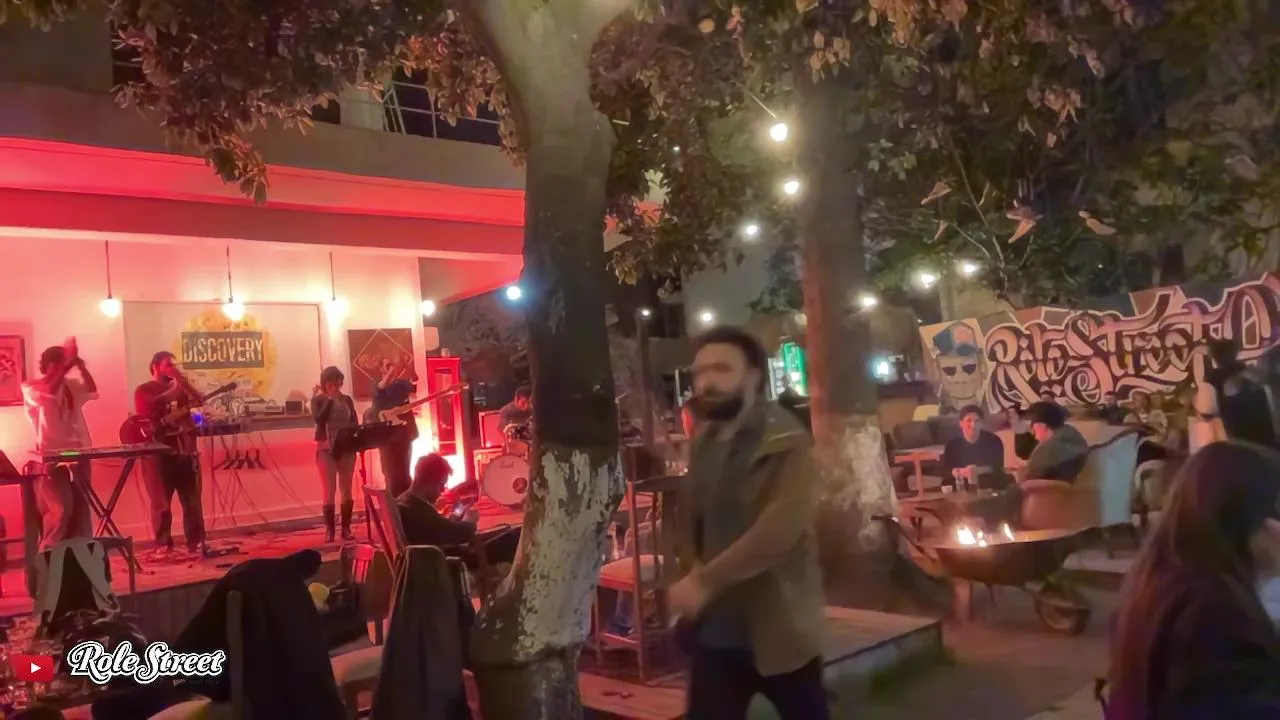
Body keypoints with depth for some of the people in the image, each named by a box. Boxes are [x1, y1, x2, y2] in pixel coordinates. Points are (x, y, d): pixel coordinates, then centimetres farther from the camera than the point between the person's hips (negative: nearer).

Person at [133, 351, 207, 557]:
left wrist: (182, 380, -5)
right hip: (158, 452, -4)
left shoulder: (179, 388, 18)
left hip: (183, 450, 4)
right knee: (161, 503, -1)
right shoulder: (143, 390, 3)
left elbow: (198, 401, 2)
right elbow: (147, 411, -16)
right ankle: (163, 546, 6)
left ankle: (196, 543, 7)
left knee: (192, 501, 3)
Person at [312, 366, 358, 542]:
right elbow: (318, 418, -16)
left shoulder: (347, 400, 10)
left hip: (347, 449, 3)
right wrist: (330, 399, -14)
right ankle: (329, 530, 1)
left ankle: (346, 528, 11)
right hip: (326, 450, -3)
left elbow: (355, 422, 7)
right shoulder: (318, 399, 1)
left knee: (346, 490, 5)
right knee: (329, 491, -5)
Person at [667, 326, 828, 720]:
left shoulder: (785, 442, -13)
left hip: (777, 626, -6)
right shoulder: (704, 441, 10)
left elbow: (780, 527, -25)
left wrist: (706, 581, -24)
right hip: (716, 628, 6)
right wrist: (690, 568, -2)